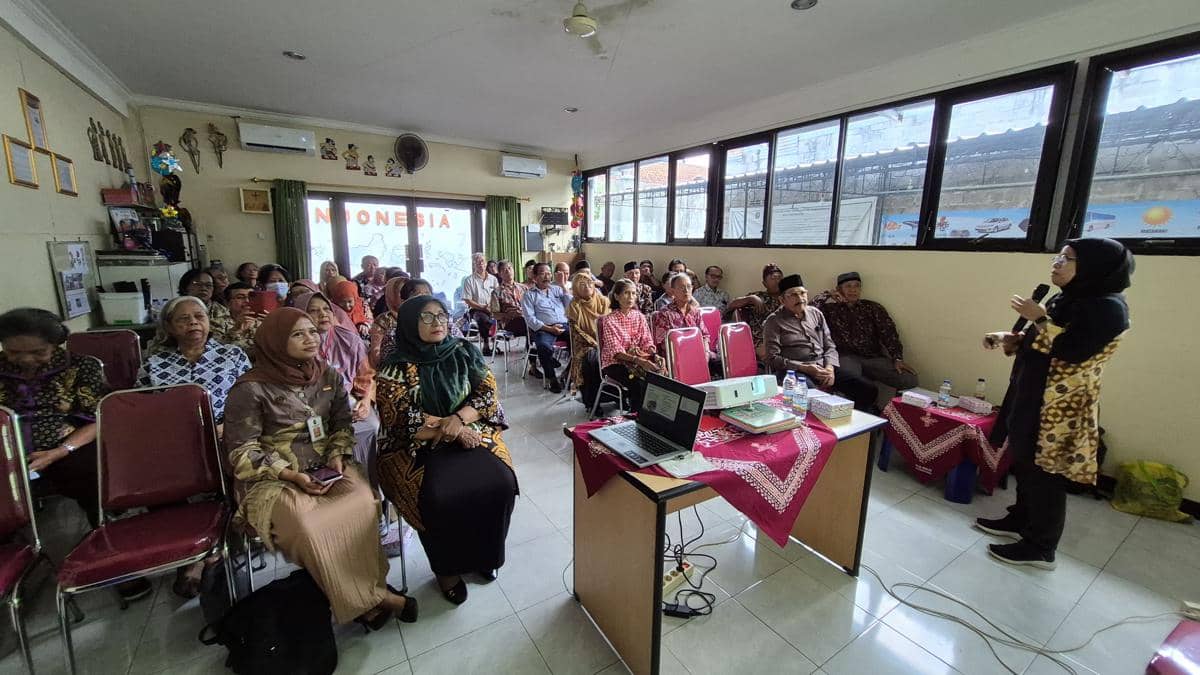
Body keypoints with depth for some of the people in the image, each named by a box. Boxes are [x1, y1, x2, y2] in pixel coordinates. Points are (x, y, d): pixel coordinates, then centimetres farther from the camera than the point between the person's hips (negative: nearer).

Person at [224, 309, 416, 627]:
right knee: (307, 526, -31)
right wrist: (291, 475, -17)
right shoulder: (250, 389, -8)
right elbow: (242, 452, -6)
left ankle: (363, 592, -9)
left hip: (327, 468, 3)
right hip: (272, 479, -3)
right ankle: (370, 599, -13)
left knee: (363, 502, -28)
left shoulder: (329, 376, 5)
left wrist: (338, 457, -6)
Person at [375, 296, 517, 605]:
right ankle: (447, 567, 4)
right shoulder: (397, 367, -6)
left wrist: (459, 419, -19)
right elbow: (399, 420, -10)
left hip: (470, 433, 3)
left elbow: (488, 393, -1)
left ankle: (484, 552, 10)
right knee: (439, 497, -29)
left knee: (500, 482, -21)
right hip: (418, 446, -2)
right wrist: (446, 427, -19)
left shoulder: (464, 352, 2)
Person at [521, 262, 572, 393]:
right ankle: (552, 379, -18)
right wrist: (549, 328, -13)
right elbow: (529, 318, -2)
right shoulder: (529, 295, 12)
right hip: (543, 328, -3)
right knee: (544, 346, -36)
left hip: (564, 325, 3)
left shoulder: (557, 289, 23)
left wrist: (564, 287, 3)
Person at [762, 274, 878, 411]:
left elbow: (829, 346, 18)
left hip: (823, 367, 6)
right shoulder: (774, 321, 0)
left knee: (869, 389, -9)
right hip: (794, 370, -6)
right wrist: (805, 368, -15)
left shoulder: (816, 313, 17)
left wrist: (830, 367, -3)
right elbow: (773, 358, -6)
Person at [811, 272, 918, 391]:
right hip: (846, 357, -2)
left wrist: (897, 359, -6)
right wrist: (827, 295, 4)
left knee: (910, 380, -19)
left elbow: (888, 333, 6)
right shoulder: (831, 309, 13)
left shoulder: (873, 308, 17)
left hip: (874, 358, 3)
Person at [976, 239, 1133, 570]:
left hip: (1060, 408, -9)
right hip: (1033, 396, 9)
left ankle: (1041, 547, 14)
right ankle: (1020, 520, 33)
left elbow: (1071, 352, -24)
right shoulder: (1067, 298, 12)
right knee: (1026, 463, 18)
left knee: (1046, 473, 1)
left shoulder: (1107, 307, -15)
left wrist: (1039, 319, -19)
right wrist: (1009, 339, 1)